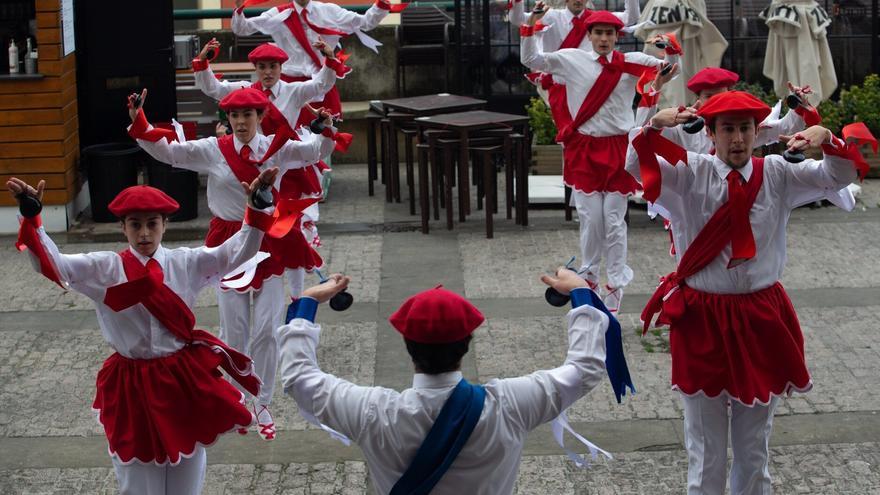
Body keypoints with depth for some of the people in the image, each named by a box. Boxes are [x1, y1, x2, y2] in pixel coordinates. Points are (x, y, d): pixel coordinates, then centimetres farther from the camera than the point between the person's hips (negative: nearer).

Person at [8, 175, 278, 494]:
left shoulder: (185, 263, -2)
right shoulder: (105, 268, -6)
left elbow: (236, 253, -7)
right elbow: (52, 265, -16)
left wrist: (255, 208, -22)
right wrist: (31, 218, -30)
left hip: (184, 380, 1)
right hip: (132, 386, -1)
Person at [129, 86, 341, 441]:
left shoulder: (277, 148, -3)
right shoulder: (213, 150, -2)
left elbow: (315, 150, -13)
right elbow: (167, 152, -4)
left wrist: (326, 131, -35)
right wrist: (139, 124, -16)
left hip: (270, 242, -1)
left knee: (267, 329, 0)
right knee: (234, 331, 7)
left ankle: (263, 404, 14)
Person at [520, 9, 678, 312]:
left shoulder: (630, 63, 0)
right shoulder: (572, 59, 0)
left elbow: (669, 69, 0)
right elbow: (530, 60, 2)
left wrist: (669, 64, -23)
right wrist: (531, 25, -9)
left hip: (617, 150, 0)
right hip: (584, 150, 0)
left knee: (614, 220, 2)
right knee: (590, 218, 4)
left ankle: (615, 286, 11)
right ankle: (589, 277, 23)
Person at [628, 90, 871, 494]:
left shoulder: (777, 174, 0)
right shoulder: (689, 173, -6)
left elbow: (840, 176, -3)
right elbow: (635, 166, -16)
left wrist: (826, 140, -24)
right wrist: (653, 127, -35)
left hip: (761, 321, 2)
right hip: (702, 321, -2)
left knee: (755, 442, 16)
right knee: (705, 445, 9)